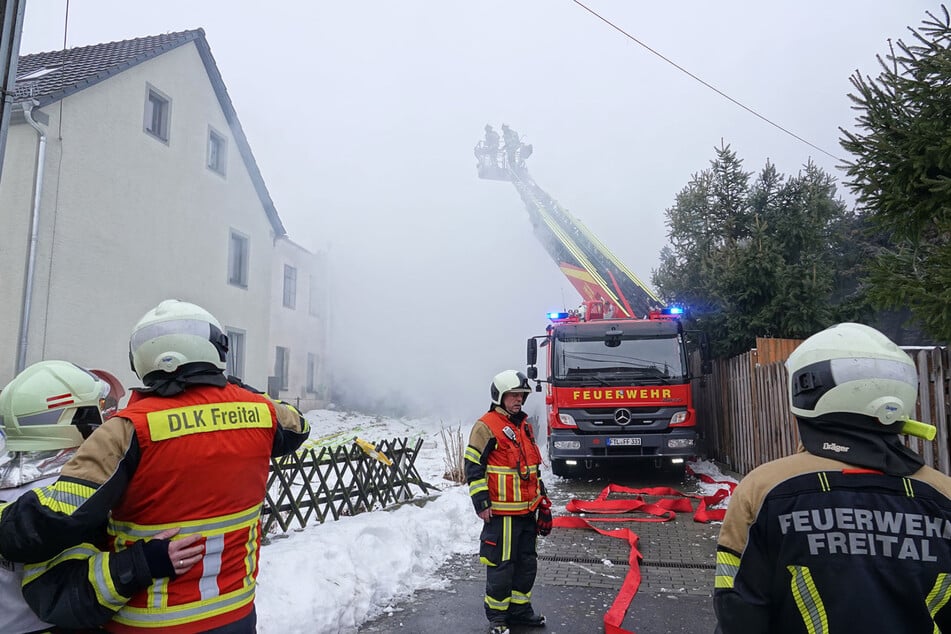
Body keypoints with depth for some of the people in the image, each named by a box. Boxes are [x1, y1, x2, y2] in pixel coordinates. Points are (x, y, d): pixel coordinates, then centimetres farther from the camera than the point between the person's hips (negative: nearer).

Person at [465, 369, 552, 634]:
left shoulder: (524, 425, 12)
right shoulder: (486, 426, -13)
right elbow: (473, 467, -14)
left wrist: (542, 497, 20)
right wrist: (481, 503, -17)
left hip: (527, 510, 8)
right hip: (501, 511, -8)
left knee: (527, 562, 17)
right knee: (501, 565, 1)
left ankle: (520, 609, 32)